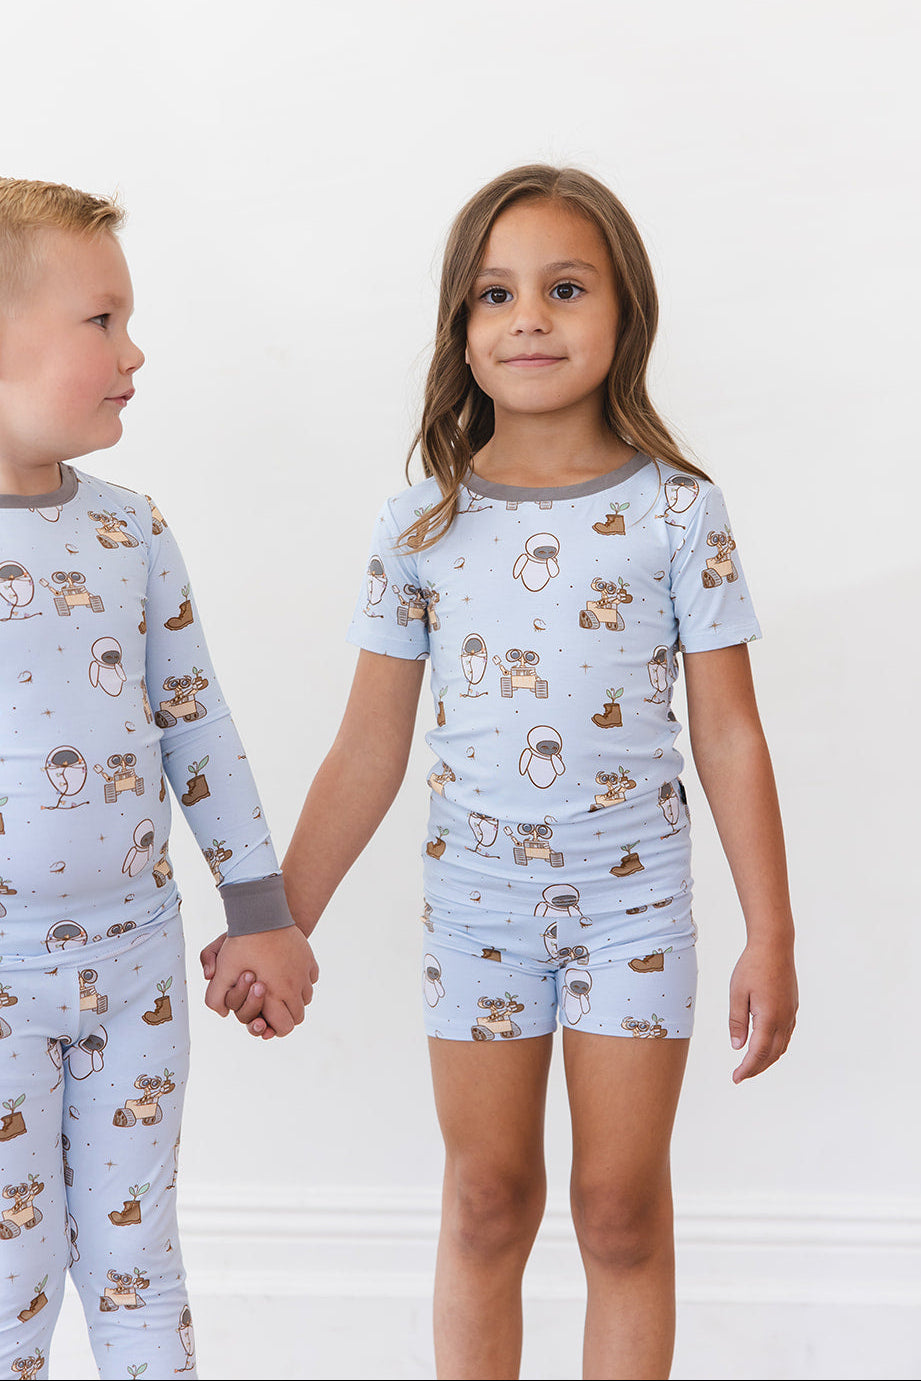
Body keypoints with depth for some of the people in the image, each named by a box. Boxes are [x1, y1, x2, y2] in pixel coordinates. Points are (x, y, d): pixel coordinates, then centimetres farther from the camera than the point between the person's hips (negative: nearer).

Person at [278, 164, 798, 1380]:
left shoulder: (678, 512, -6)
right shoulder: (421, 527, -2)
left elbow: (730, 738, -3)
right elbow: (368, 753, 2)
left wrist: (771, 937, -4)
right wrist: (282, 922, 2)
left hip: (633, 891, -1)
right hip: (476, 893, 2)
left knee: (623, 1212, 7)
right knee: (486, 1204, 12)